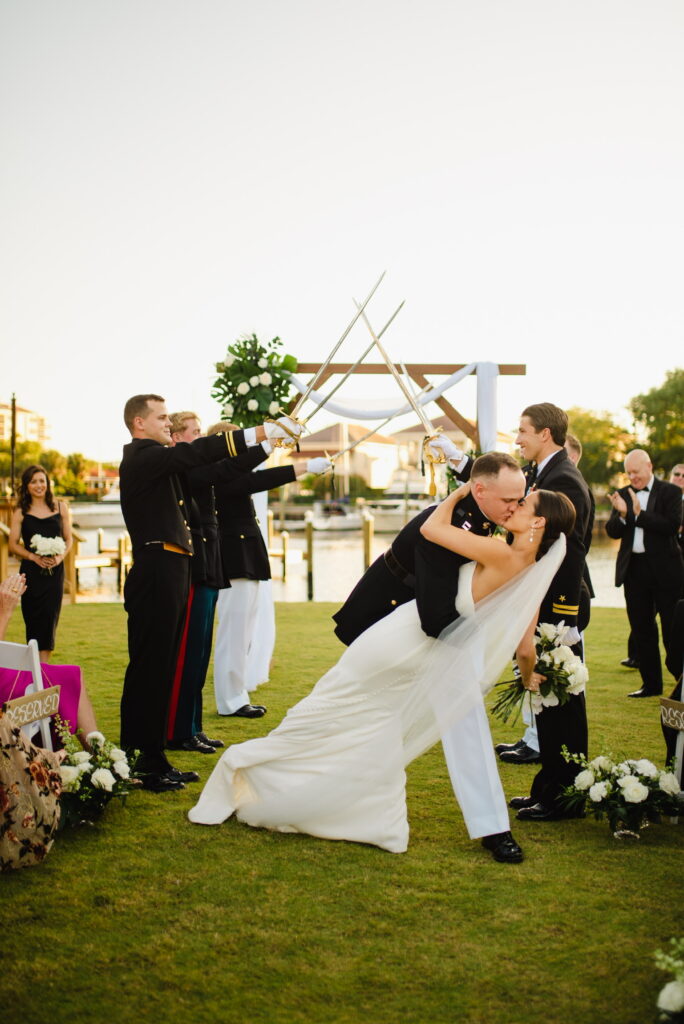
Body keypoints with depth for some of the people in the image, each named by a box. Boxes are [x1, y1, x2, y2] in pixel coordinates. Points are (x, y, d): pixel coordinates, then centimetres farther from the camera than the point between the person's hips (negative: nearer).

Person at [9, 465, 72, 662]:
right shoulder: (21, 512, 4)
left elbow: (68, 539, 11)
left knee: (50, 618, -2)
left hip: (55, 571, 1)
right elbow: (13, 544, 3)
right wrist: (34, 557, -12)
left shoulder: (60, 508, 8)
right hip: (31, 572, -1)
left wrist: (61, 556, -8)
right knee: (34, 619, -1)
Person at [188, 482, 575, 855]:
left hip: (397, 642, -7)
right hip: (421, 667, 7)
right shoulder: (535, 575, -4)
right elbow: (525, 646, 4)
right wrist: (529, 676, 26)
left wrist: (462, 490, -2)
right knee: (377, 740, 21)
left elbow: (432, 526, -19)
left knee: (323, 717, 7)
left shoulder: (501, 555, -26)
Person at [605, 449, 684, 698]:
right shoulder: (623, 494, 8)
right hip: (634, 569, 5)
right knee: (641, 629, 10)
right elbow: (613, 532, 1)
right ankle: (651, 683, 19)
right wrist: (621, 514, -18)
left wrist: (639, 513, -22)